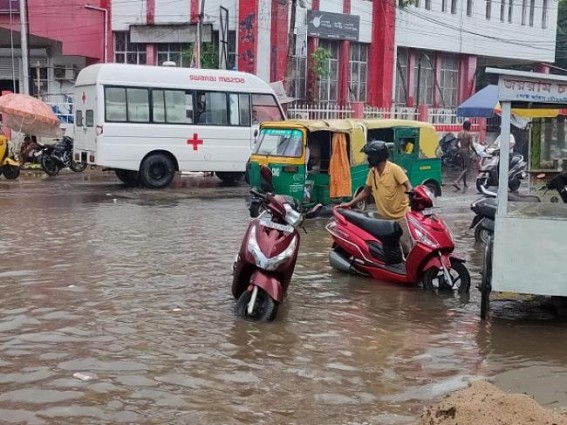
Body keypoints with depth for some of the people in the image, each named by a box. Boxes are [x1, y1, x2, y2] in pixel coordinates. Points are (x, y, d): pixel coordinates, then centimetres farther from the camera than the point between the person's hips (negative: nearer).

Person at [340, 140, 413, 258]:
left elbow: (408, 186, -17)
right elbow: (366, 191, 17)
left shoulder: (394, 169, -12)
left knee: (406, 246, -8)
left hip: (401, 215, -6)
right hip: (383, 216, 6)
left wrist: (411, 198, -37)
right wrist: (350, 203, 11)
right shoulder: (372, 172, 7)